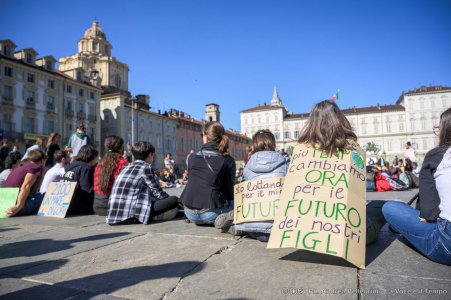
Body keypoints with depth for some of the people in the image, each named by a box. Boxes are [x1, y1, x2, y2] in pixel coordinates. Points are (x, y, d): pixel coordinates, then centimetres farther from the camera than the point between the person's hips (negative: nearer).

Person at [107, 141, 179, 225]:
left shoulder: (128, 167, 20)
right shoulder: (145, 167, -4)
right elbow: (157, 192, 3)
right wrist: (171, 200, 21)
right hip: (131, 215, -9)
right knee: (174, 200, -3)